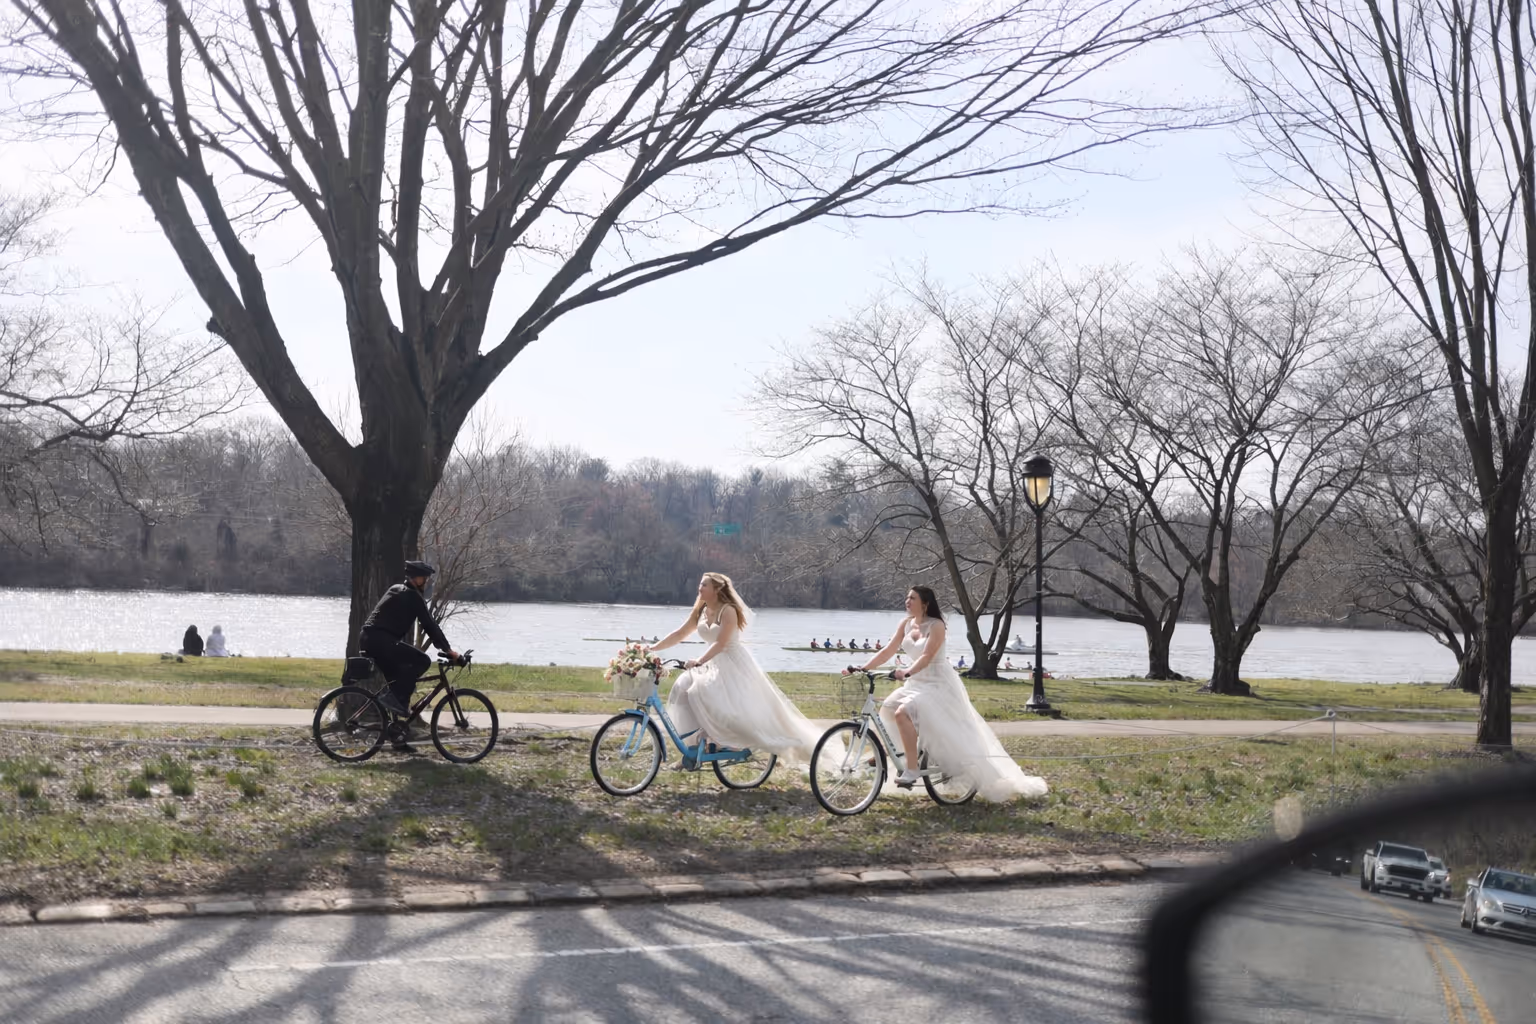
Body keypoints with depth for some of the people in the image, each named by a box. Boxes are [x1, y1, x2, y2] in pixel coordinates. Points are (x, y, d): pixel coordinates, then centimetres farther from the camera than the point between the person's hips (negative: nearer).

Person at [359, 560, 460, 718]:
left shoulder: (395, 590, 24)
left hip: (366, 638, 10)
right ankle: (395, 697, -13)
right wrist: (448, 649, -1)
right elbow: (429, 624, -5)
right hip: (381, 641, -10)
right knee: (422, 661, -8)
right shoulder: (413, 597, -3)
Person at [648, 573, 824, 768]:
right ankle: (702, 739, -8)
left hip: (733, 664, -7)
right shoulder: (700, 611, 5)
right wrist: (651, 649, -1)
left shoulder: (728, 611, -18)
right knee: (683, 689, -13)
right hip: (712, 663, 7)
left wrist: (699, 661, -39)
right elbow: (679, 634, 7)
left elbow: (720, 643, -26)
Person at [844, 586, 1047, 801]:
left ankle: (912, 770, -20)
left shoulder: (936, 626, -16)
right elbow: (888, 651, 3)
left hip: (937, 683, -8)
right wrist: (862, 669, -7)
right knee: (888, 710, 0)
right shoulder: (906, 624, 5)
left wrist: (907, 673, -45)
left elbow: (926, 656, -28)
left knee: (903, 713, -26)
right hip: (917, 682, 8)